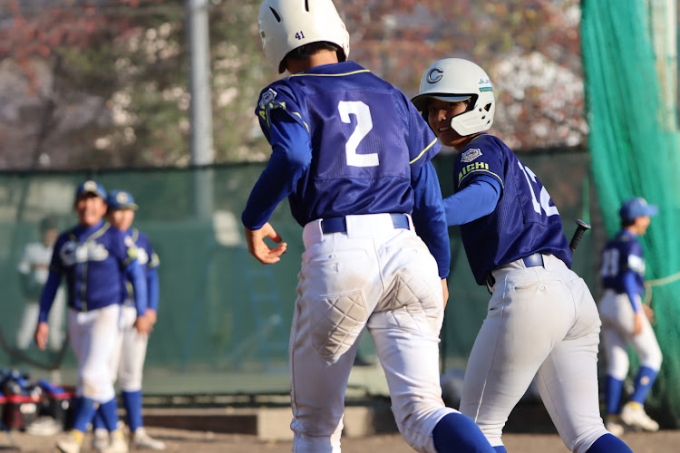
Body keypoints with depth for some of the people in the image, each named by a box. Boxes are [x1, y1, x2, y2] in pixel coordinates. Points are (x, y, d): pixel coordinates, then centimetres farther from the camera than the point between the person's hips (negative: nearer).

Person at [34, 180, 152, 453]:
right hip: (76, 317, 5)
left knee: (91, 374, -18)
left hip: (106, 314, -5)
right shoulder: (64, 241, 8)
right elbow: (52, 283, 11)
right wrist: (42, 320, 5)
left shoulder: (114, 237, -4)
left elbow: (136, 274, -4)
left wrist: (141, 313, -11)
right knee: (99, 379, 9)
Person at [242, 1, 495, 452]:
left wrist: (253, 220, 0)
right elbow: (427, 192, 17)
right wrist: (439, 271, 26)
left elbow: (292, 159, -16)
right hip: (406, 250, 3)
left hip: (336, 255, -3)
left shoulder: (286, 96, 6)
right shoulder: (390, 95, 20)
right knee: (422, 413, -5)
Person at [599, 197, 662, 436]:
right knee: (652, 357, 3)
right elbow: (628, 279, -19)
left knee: (616, 365, 8)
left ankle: (612, 418, 2)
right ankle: (634, 407, -9)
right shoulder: (632, 244, -10)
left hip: (607, 305, 8)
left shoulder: (610, 246, 17)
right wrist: (637, 313, -22)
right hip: (625, 306, -8)